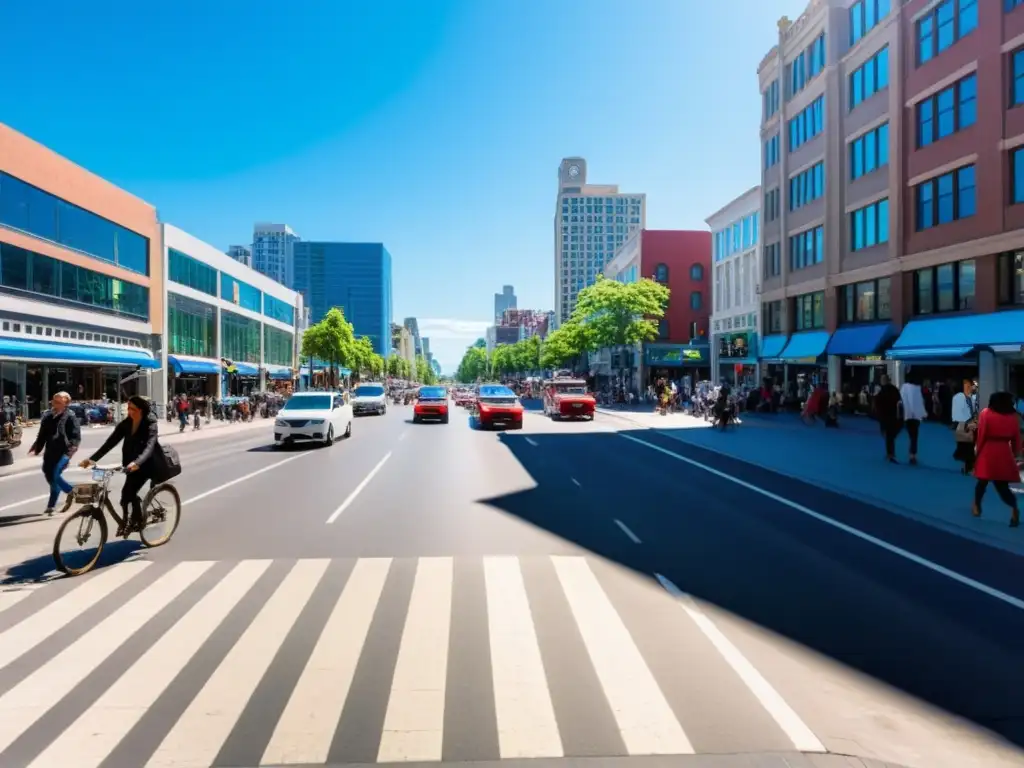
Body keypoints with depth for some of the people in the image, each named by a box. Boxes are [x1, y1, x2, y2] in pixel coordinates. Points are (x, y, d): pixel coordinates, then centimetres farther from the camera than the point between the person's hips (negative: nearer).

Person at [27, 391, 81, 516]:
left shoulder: (70, 417, -7)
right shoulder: (47, 416, 11)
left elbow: (76, 437, -11)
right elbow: (42, 435, 17)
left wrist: (70, 450, -24)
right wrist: (36, 449, 6)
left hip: (63, 452, -7)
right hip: (50, 451, 7)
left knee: (54, 476, -13)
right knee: (49, 476, 11)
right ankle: (71, 491, 29)